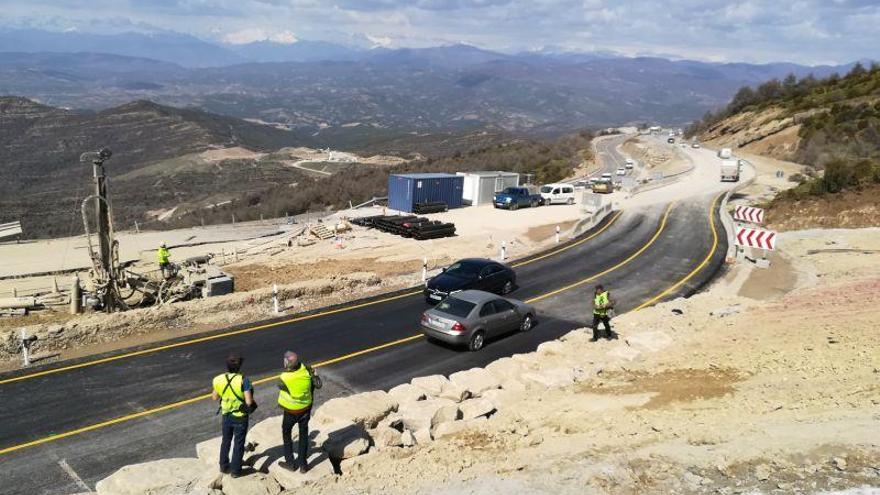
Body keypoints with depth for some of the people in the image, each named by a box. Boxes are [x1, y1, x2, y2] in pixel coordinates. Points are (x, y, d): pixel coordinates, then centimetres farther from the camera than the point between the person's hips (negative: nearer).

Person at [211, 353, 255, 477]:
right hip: (240, 417, -4)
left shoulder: (219, 380, -11)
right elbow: (249, 402, -25)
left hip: (226, 415, 4)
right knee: (238, 444, 12)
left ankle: (223, 466, 37)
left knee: (226, 441, 25)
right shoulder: (243, 380, -24)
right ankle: (235, 470, 22)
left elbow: (214, 397, 4)